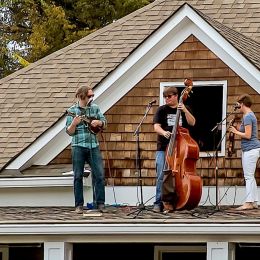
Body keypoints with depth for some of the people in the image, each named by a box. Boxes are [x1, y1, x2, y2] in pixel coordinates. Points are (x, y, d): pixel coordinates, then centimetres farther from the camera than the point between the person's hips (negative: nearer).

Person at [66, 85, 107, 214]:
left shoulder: (95, 108, 8)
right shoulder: (72, 111, -1)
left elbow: (104, 123, 14)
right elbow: (69, 132, -2)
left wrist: (98, 122, -8)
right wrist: (74, 124, -22)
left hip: (93, 146, 3)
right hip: (78, 146, -3)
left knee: (99, 174, -3)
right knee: (78, 176, 1)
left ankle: (100, 203, 3)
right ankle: (79, 205, 6)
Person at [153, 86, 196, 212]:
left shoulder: (184, 110, 11)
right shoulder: (162, 110, 6)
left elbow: (192, 123, -2)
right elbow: (156, 126, -4)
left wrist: (184, 110, -16)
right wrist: (163, 132, -25)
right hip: (163, 148, -2)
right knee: (161, 176, -8)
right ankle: (158, 203, -5)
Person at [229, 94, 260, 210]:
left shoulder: (247, 117, -15)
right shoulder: (250, 115, 16)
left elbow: (247, 135, -21)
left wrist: (236, 132, -9)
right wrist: (237, 129, 10)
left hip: (250, 149, -11)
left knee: (248, 177, -9)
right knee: (250, 177, 13)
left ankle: (248, 203, -10)